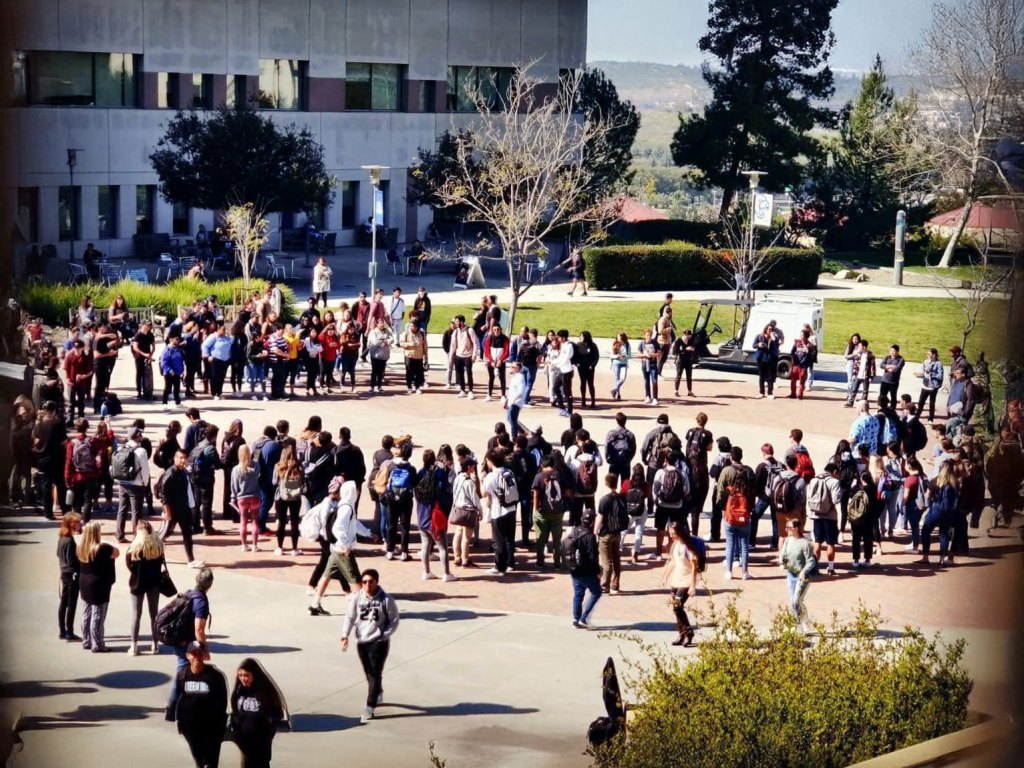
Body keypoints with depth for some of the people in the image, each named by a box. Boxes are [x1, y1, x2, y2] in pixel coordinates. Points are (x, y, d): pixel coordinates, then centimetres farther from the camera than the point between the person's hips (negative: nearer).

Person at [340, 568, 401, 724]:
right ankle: (378, 696, 43)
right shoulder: (358, 598, -2)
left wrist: (384, 635, -16)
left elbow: (394, 621, -5)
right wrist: (345, 635, -8)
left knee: (375, 674, -8)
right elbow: (350, 617, 3)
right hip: (361, 641, 5)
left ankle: (369, 708, -8)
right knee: (369, 674, 19)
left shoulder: (386, 600, -12)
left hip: (378, 642, -5)